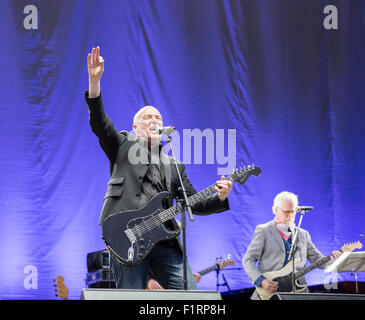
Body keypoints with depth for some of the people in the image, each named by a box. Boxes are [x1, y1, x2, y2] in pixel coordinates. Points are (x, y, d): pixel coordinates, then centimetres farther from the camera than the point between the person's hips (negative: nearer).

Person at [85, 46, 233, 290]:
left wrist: (220, 198, -1)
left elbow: (194, 204, 20)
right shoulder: (123, 146, 16)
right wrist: (94, 81, -14)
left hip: (163, 240, 3)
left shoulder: (175, 166, 25)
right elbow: (99, 122, 0)